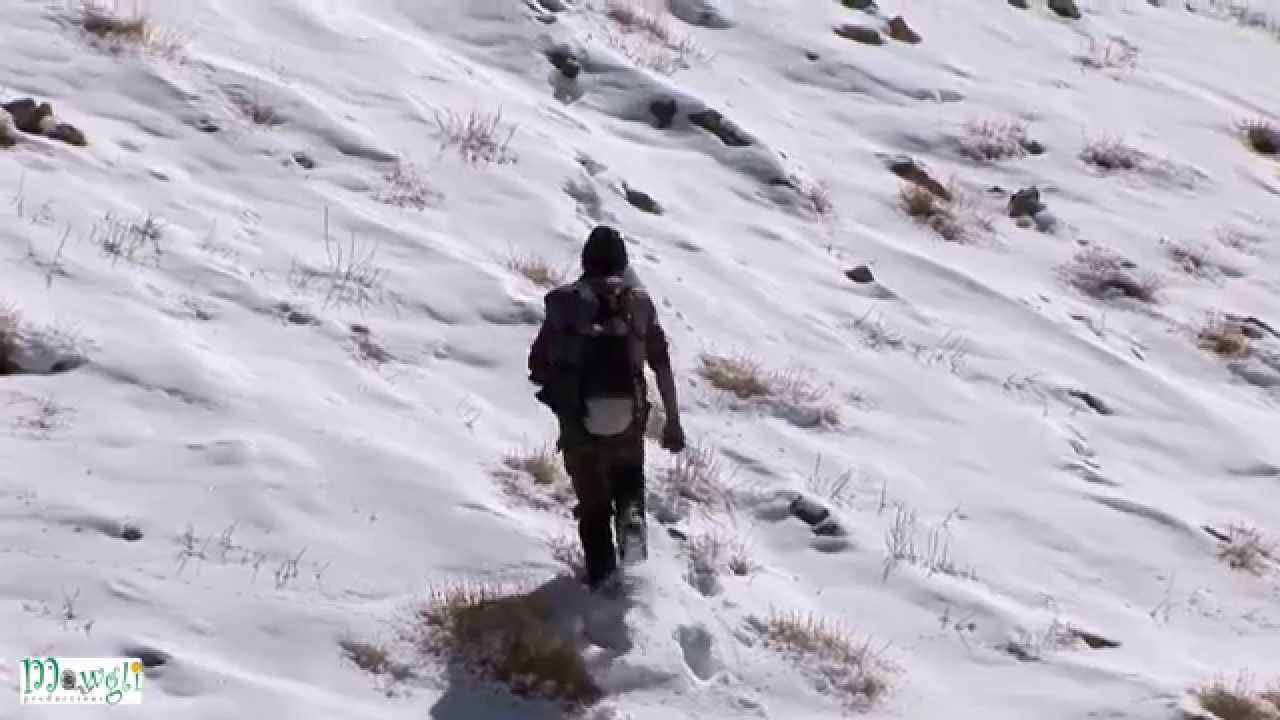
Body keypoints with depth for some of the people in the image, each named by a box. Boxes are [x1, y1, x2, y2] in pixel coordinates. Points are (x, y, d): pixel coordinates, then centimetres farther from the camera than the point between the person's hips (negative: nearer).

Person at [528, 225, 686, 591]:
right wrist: (673, 420, 2)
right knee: (628, 475, 23)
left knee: (592, 499, 16)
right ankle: (630, 515, -6)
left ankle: (600, 574, 12)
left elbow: (538, 364, 0)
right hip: (628, 418, 0)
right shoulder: (638, 301, 2)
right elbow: (662, 365, -2)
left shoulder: (564, 302, 2)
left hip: (579, 420, 0)